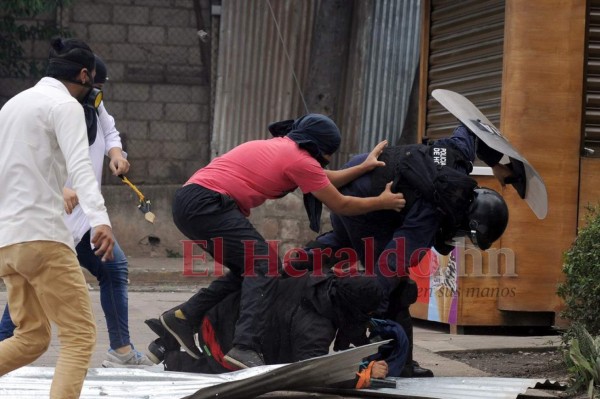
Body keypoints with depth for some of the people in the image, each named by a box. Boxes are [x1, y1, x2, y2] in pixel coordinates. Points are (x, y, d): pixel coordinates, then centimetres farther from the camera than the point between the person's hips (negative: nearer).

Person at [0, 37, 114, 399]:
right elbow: (80, 165, -23)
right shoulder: (66, 105, -6)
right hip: (41, 235, -9)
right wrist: (100, 219, -36)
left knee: (32, 338, 15)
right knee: (80, 335, -9)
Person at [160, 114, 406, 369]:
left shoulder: (281, 146, 22)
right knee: (265, 267, -11)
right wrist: (382, 202, 17)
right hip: (208, 202, -10)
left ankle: (183, 317, 11)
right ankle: (244, 348, -24)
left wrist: (364, 167, 29)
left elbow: (326, 180, 30)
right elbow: (340, 205, 4)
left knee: (248, 269, 16)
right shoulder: (300, 159, -3)